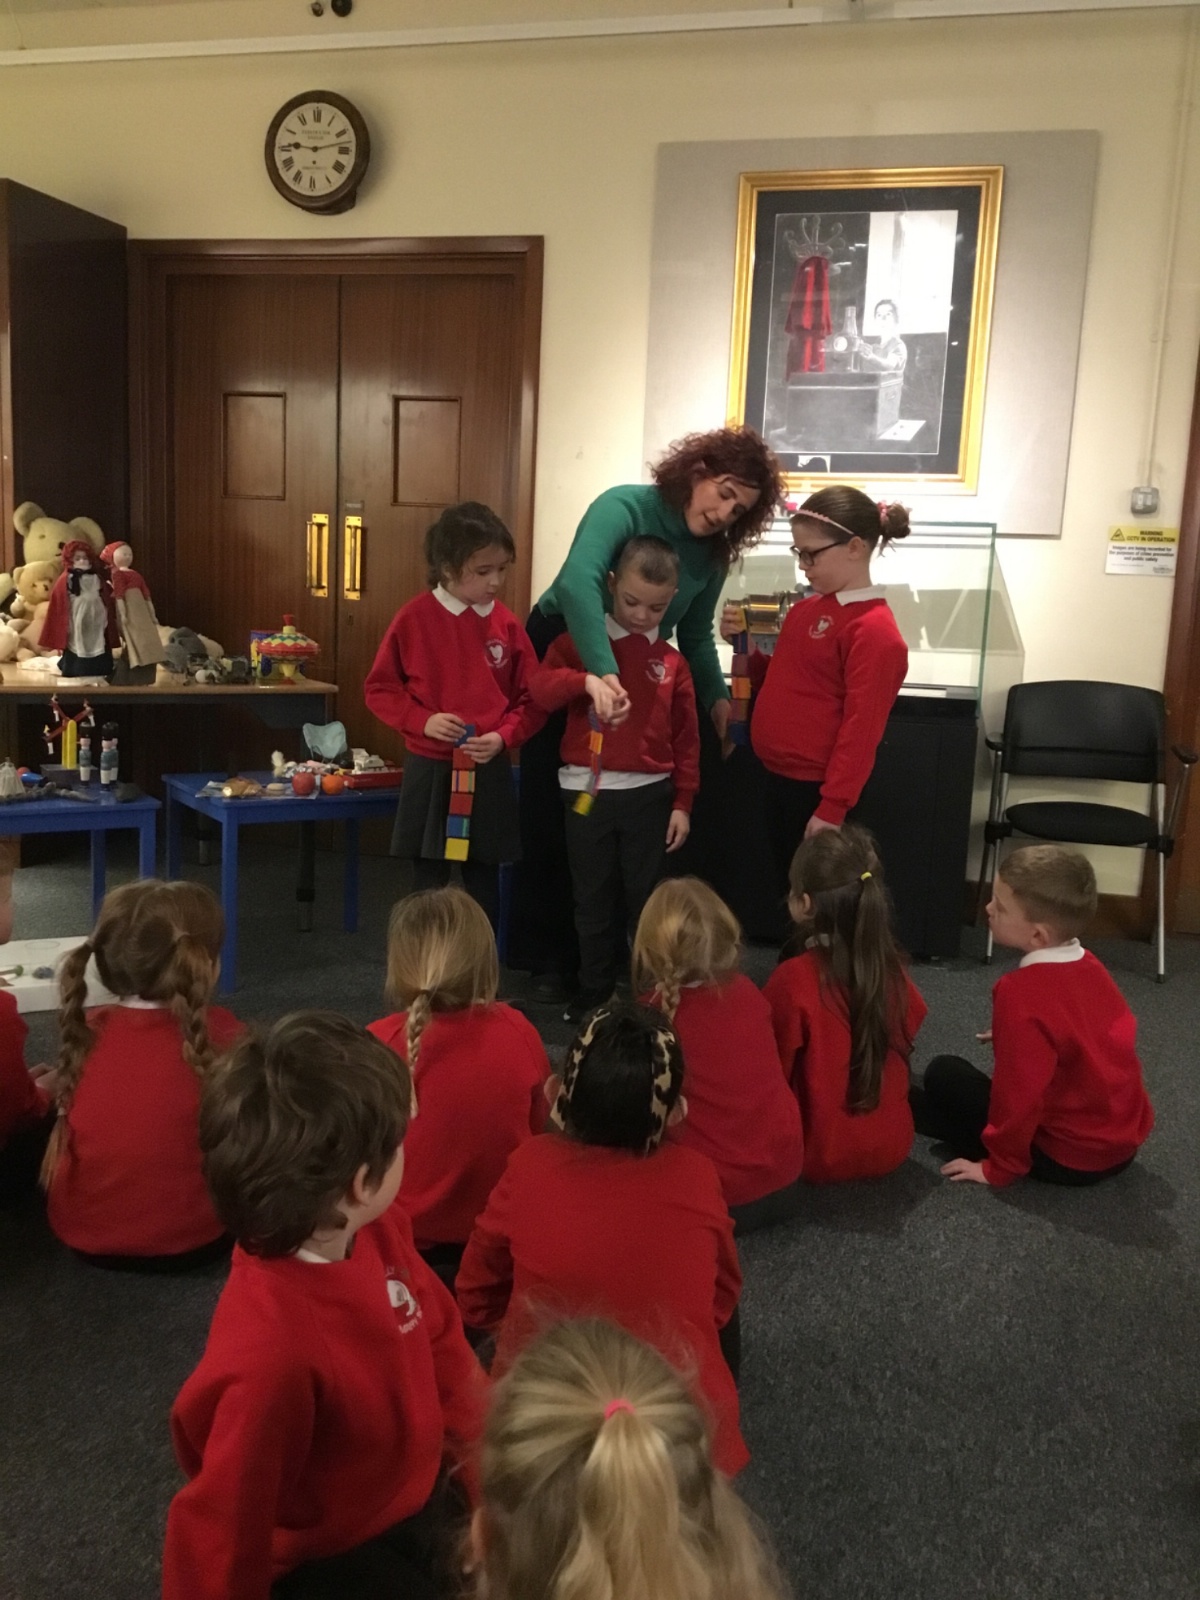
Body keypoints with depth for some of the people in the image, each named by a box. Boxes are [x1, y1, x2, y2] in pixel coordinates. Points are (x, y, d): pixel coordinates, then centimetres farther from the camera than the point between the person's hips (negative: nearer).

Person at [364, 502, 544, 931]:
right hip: (430, 771, -1)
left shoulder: (506, 624, -2)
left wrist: (502, 737, -14)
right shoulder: (414, 618, -7)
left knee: (483, 886, 12)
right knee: (428, 889, 8)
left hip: (489, 772, 2)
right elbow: (379, 689, -1)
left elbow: (531, 700, 3)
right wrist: (422, 720, -15)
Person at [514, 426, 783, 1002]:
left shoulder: (712, 554, -3)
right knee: (551, 817, 0)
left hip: (633, 673, 5)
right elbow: (578, 582, -40)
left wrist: (716, 698, -10)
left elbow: (696, 636, 7)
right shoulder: (624, 507, -23)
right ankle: (548, 958, 10)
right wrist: (602, 671, -53)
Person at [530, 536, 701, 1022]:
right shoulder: (580, 640, 1)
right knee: (592, 901, 11)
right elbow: (541, 687, -15)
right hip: (586, 791, 0)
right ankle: (594, 992, 25)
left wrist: (682, 803, 2)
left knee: (646, 901, 10)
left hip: (649, 795, 0)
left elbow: (685, 739, 5)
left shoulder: (672, 661, 4)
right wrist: (586, 679, -33)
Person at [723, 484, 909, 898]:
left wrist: (832, 808, -20)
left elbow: (861, 728, -20)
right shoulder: (806, 609, 8)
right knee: (788, 889, 18)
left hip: (816, 790, -8)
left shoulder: (874, 630, -18)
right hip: (780, 779, 8)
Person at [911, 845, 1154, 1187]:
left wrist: (999, 1168, -11)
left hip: (1068, 1159, -8)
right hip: (1126, 1141, 8)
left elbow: (1020, 1092, -23)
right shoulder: (1089, 966, -1)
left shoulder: (1022, 992, -25)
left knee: (944, 1074, 0)